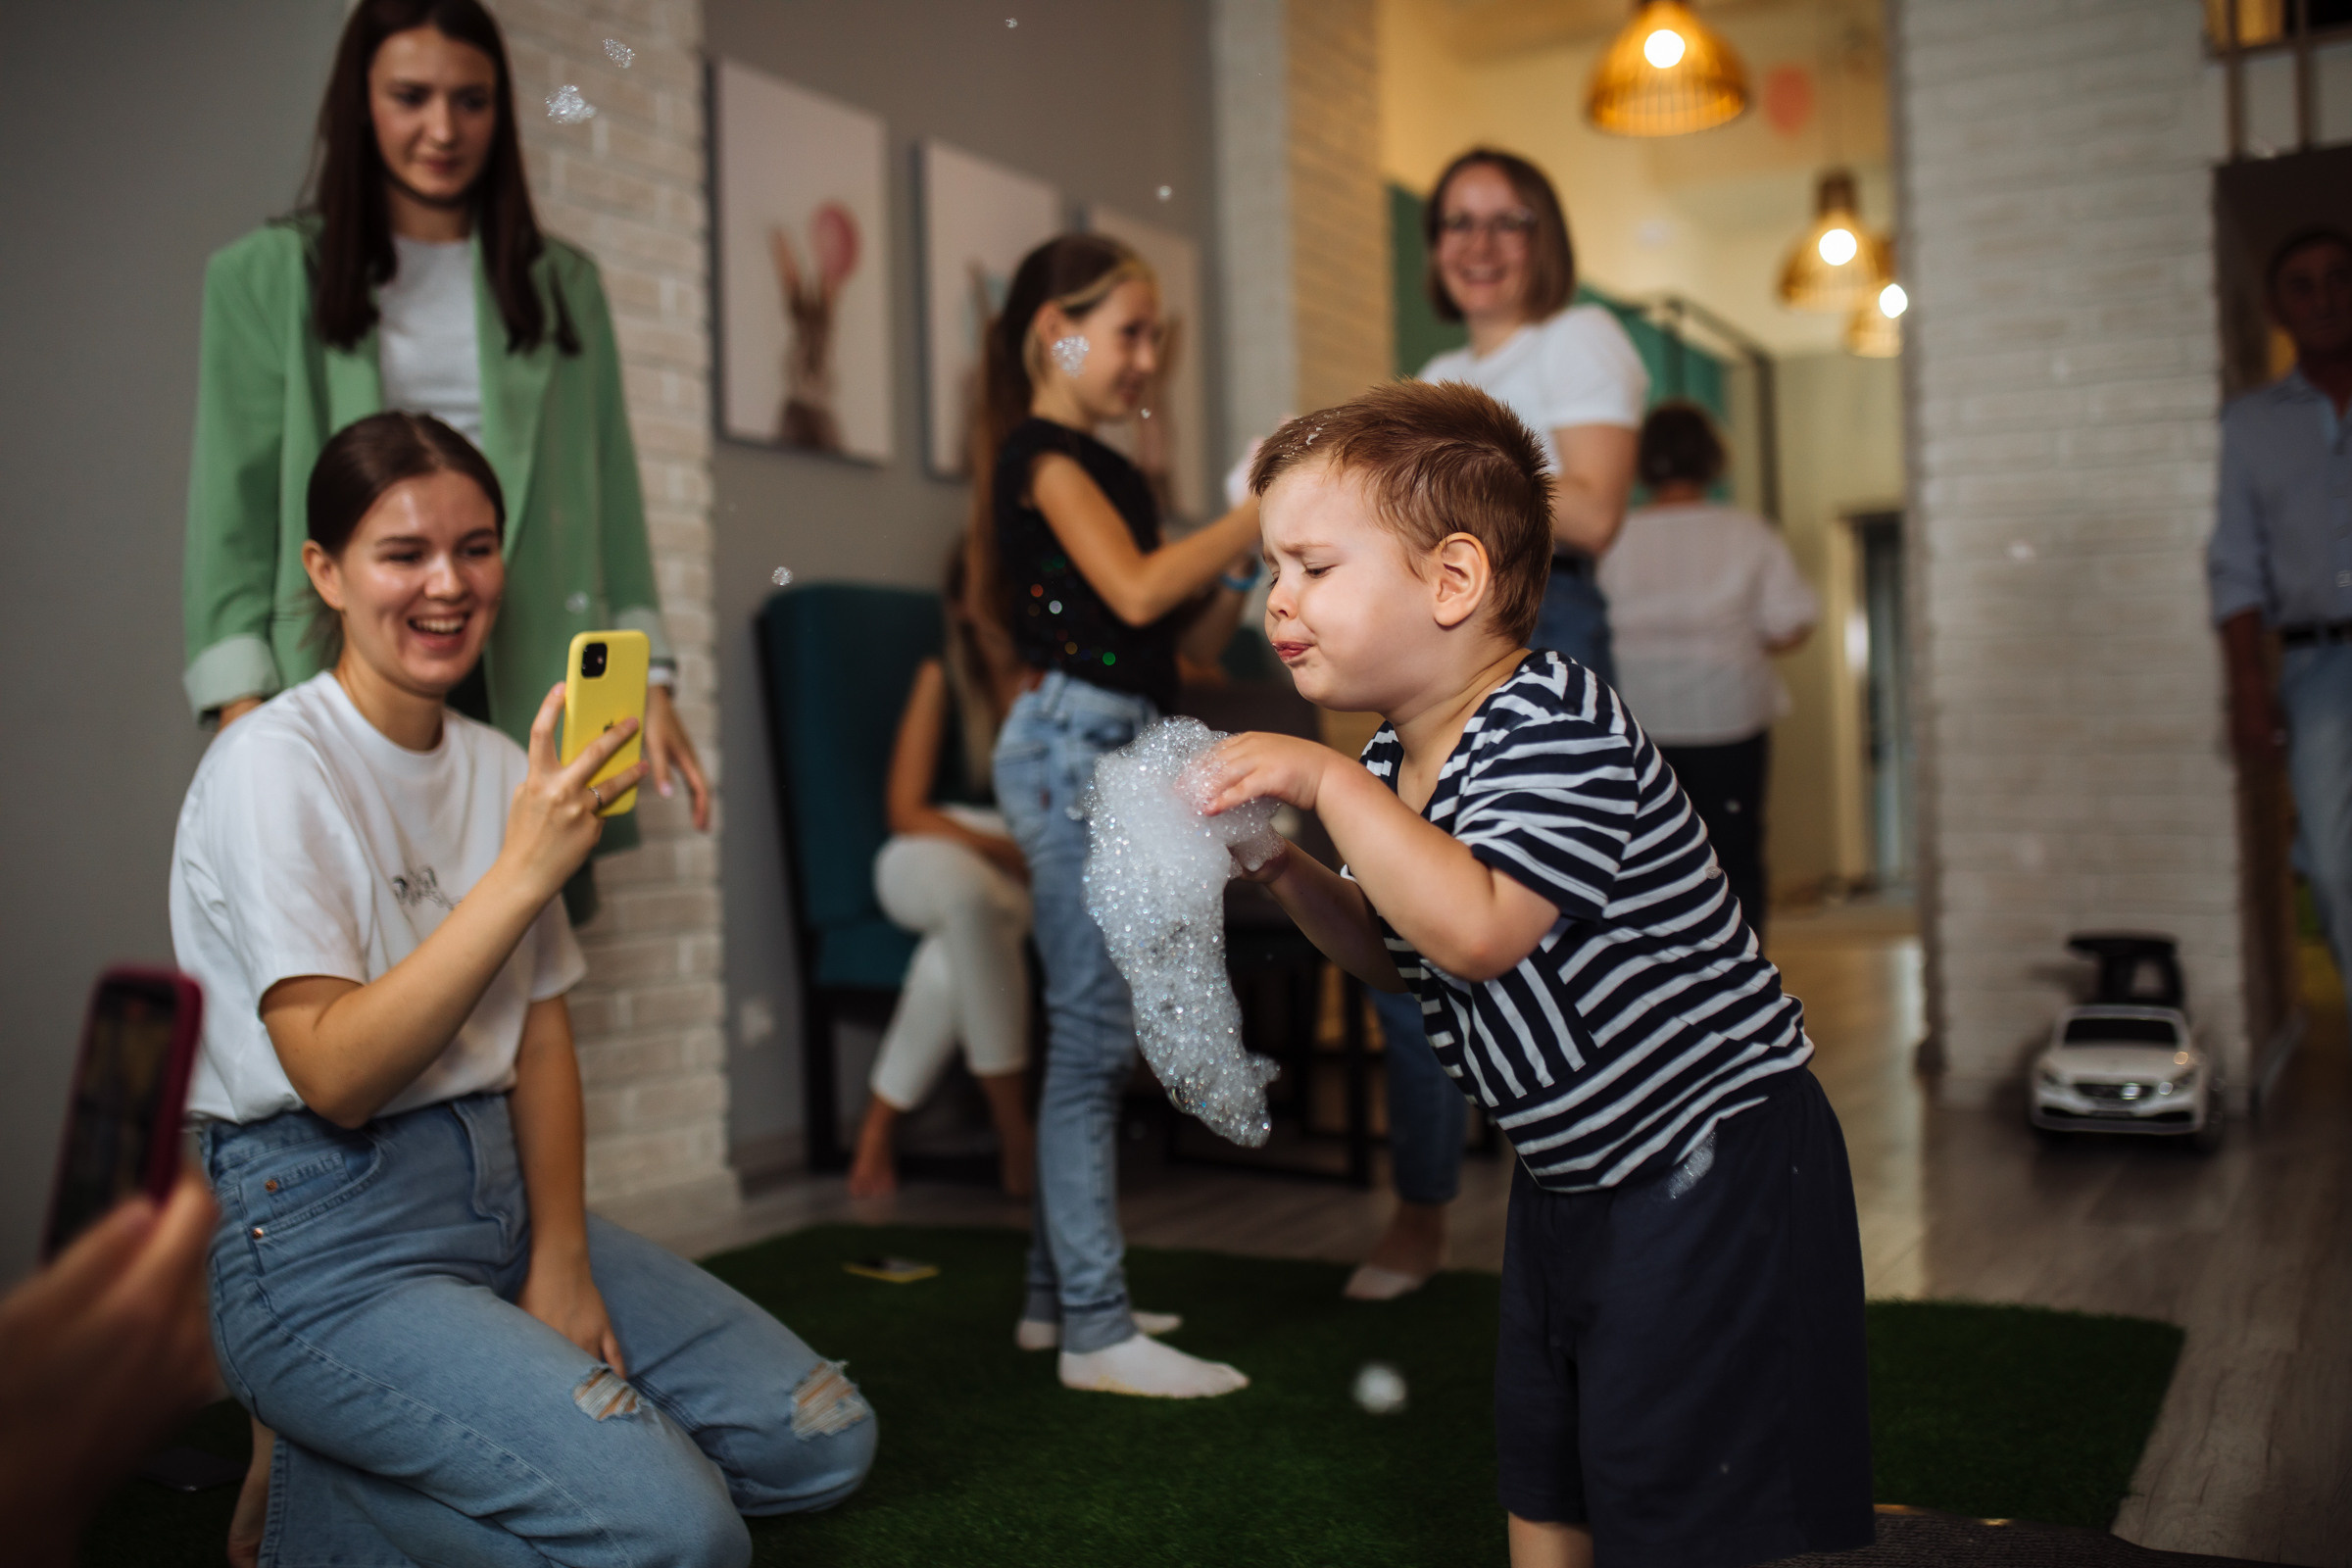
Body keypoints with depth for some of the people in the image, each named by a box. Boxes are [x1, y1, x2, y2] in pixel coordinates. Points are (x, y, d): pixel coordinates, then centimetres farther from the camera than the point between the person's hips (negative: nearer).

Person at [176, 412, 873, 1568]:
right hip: (329, 1242, -7)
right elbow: (334, 1074, -20)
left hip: (504, 1196, 8)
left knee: (822, 1440, 1)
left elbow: (541, 1038, 9)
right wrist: (525, 870, -26)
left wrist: (562, 1267, -1)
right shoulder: (276, 765, -12)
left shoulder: (500, 768, 9)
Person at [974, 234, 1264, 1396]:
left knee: (1091, 1036, 12)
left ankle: (1060, 1295, 21)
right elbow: (1134, 591, -21)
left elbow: (1195, 638, 17)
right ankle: (1096, 1331, -5)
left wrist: (1249, 544, 4)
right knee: (1093, 1034, -10)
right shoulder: (1043, 454, -6)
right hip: (1073, 747, -9)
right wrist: (1257, 511, -14)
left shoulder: (1106, 469, 21)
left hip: (1120, 757, 10)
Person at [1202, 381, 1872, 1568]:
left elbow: (1478, 930, -37)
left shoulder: (1553, 722, -24)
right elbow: (1398, 956, 13)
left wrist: (1327, 784, -30)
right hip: (1568, 1178, 9)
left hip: (1712, 1166, -9)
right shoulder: (1397, 756, 3)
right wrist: (1286, 873, -3)